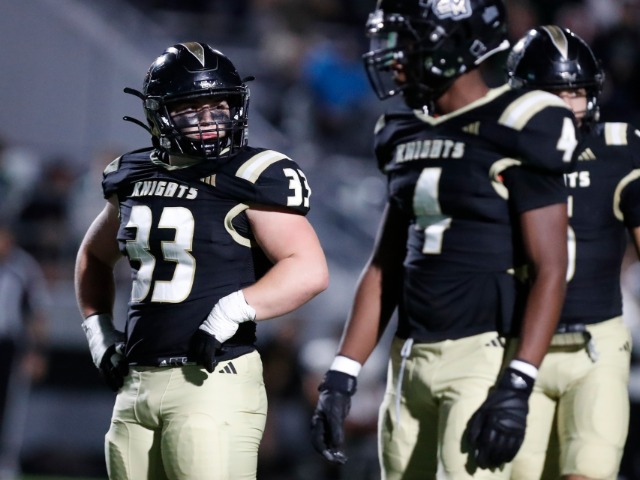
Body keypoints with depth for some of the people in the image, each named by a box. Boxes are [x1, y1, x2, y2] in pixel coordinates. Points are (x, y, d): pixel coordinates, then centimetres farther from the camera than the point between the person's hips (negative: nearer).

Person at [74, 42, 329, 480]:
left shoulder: (252, 180, -7)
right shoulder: (134, 177, 13)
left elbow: (310, 271, -16)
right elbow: (94, 256, 31)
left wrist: (235, 310, -24)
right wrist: (98, 328, 18)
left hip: (213, 380, -7)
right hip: (137, 382, 7)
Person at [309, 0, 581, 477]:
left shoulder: (515, 133, -9)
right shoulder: (407, 138, 13)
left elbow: (550, 270, -13)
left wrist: (517, 388, -21)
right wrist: (341, 377, 11)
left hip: (484, 355, -8)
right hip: (411, 361, 8)